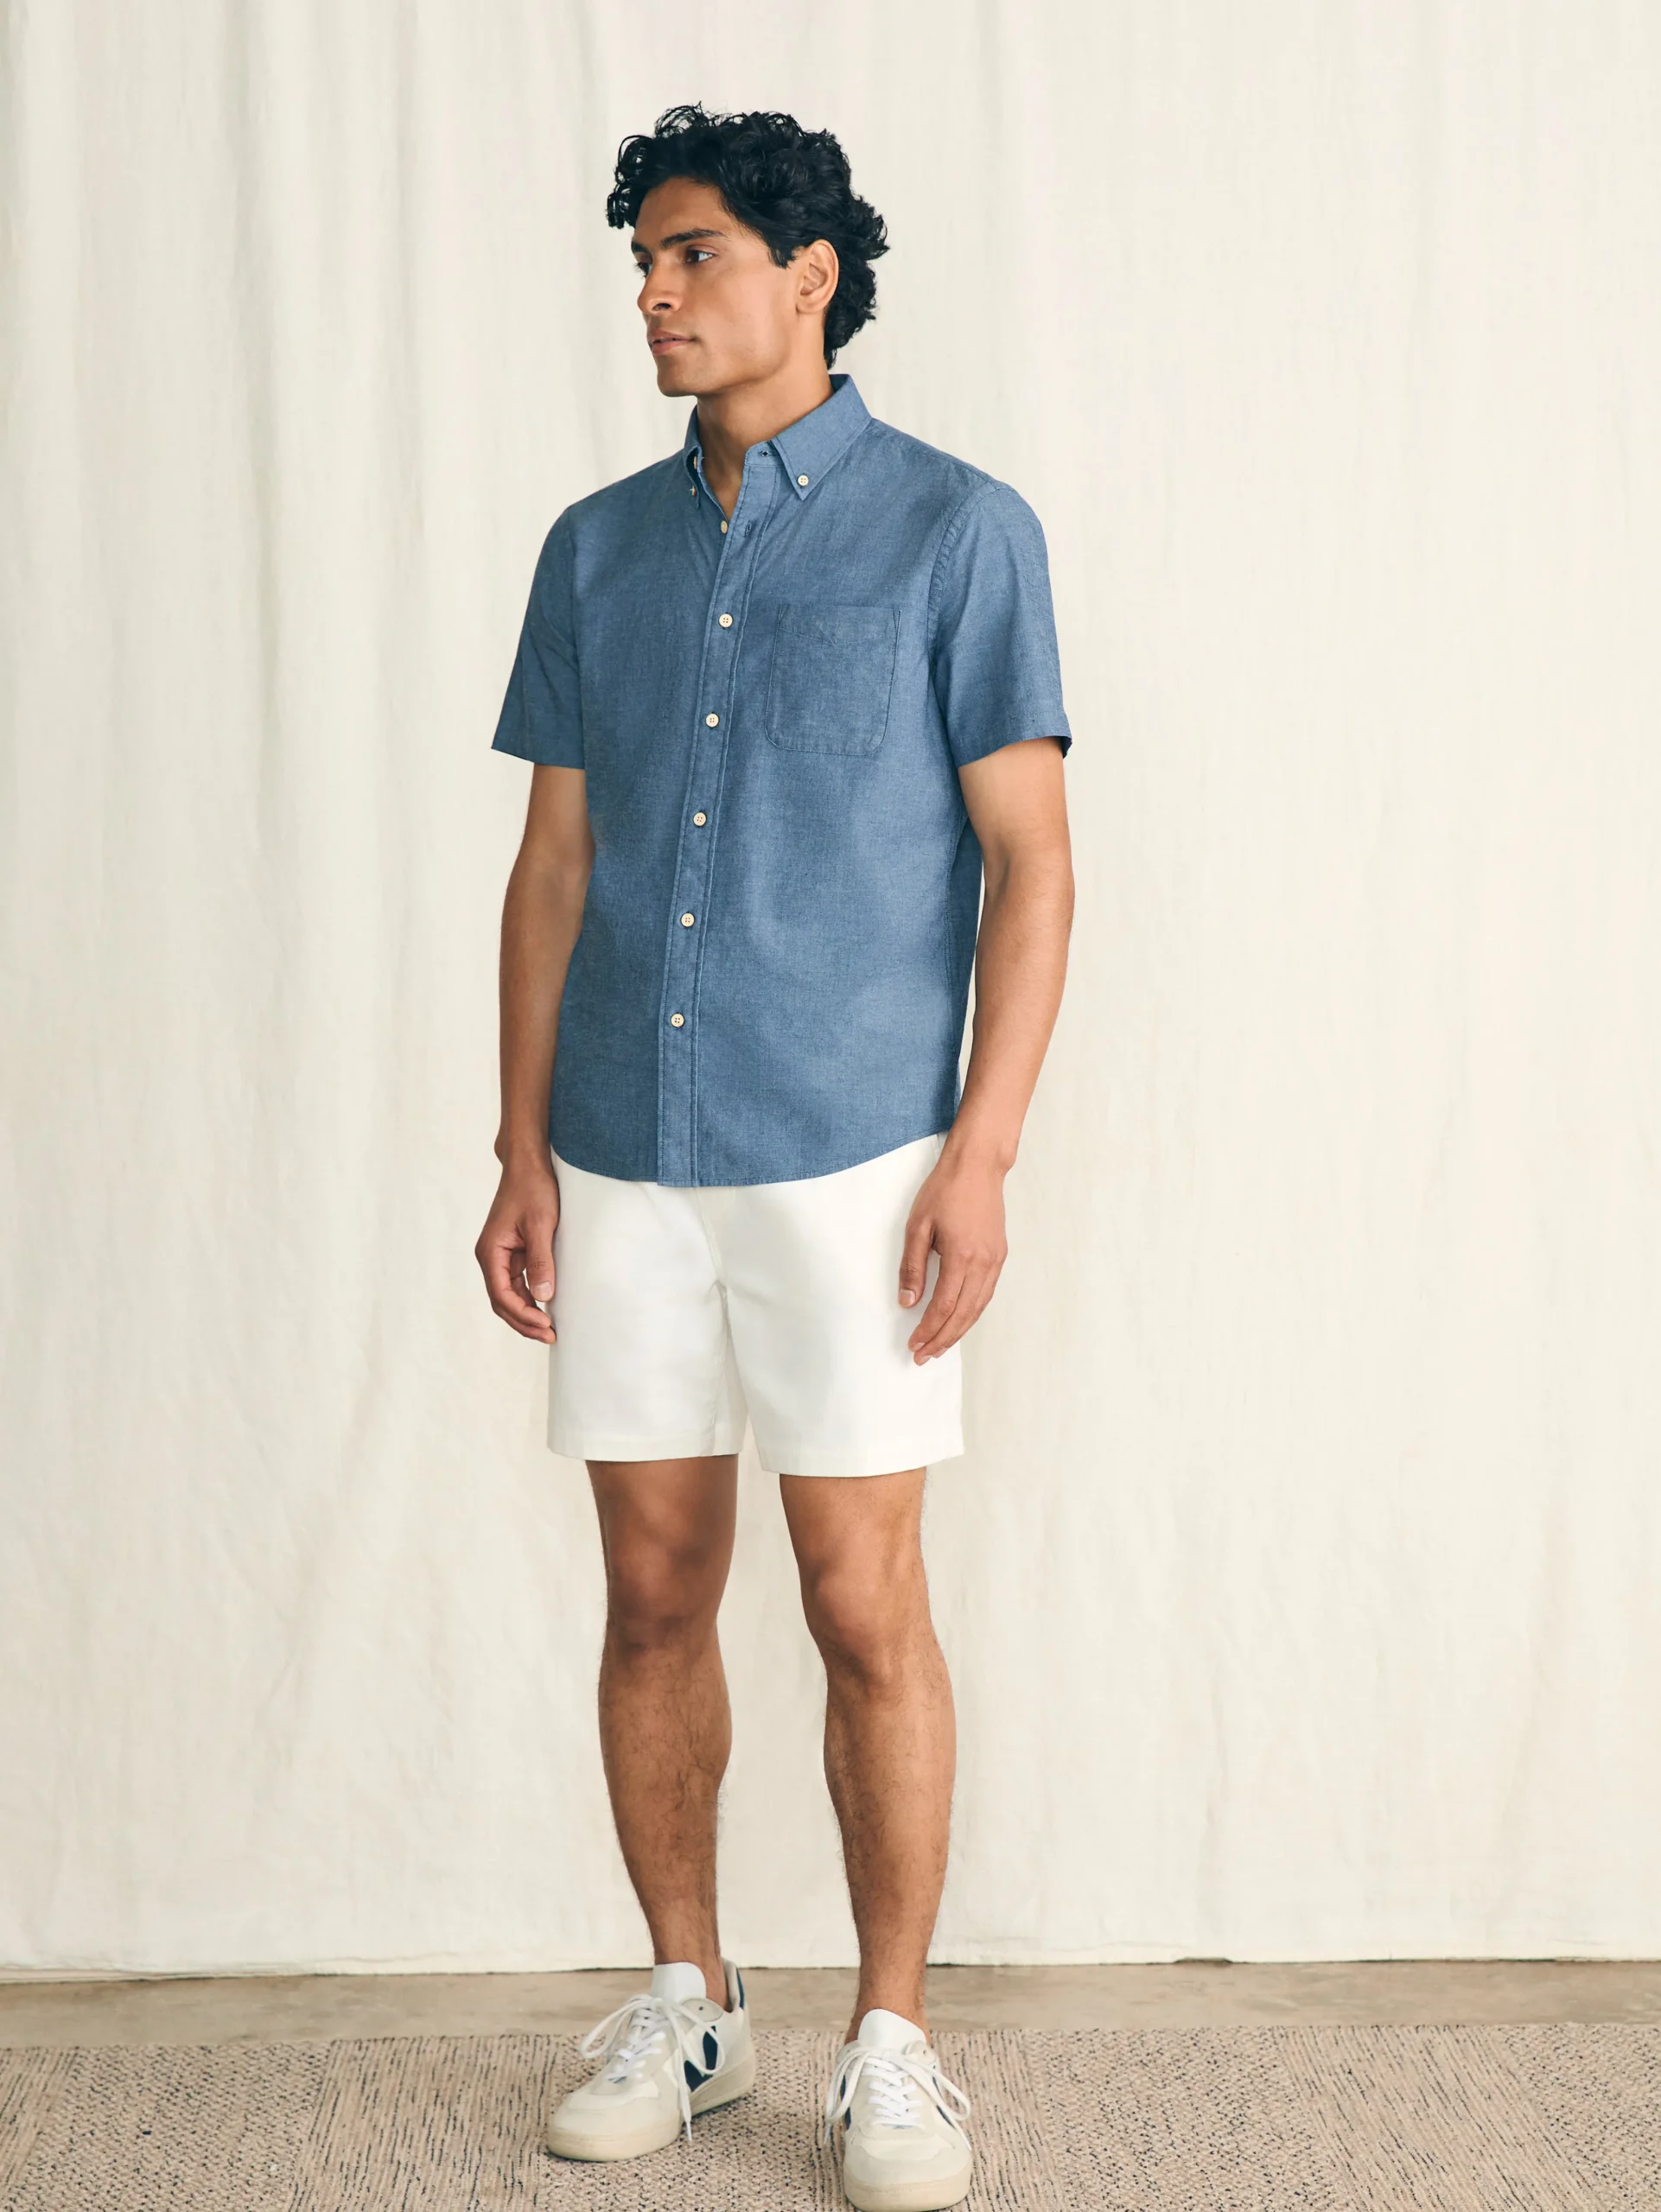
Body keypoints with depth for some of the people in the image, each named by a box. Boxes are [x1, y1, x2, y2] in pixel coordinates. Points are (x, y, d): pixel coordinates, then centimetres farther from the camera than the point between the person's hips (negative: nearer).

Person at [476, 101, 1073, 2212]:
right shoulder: (597, 549, 12)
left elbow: (1030, 860, -4)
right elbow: (554, 865, 12)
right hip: (622, 1160, 4)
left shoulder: (956, 528, -1)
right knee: (654, 1598, 10)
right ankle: (684, 2000, 26)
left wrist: (982, 1151, -12)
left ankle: (889, 2041, 14)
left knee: (866, 1612, -1)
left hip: (848, 1160, -4)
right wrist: (522, 1148, 6)